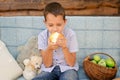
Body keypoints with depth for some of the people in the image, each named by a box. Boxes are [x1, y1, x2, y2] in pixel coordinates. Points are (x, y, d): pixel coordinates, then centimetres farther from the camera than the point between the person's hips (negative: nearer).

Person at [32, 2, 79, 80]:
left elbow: (71, 63, -8)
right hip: (49, 69, 2)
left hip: (67, 68, -1)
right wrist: (49, 49, -24)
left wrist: (64, 47, -24)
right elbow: (47, 64, -7)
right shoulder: (42, 36, -7)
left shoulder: (71, 34, -11)